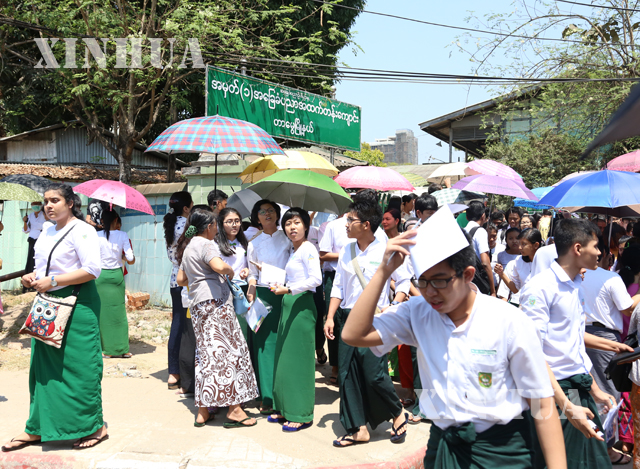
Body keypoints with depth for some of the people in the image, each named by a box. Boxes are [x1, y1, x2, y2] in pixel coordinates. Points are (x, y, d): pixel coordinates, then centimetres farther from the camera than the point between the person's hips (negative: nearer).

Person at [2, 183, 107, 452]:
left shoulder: (81, 231, -11)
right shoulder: (48, 231, 15)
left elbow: (93, 270, -20)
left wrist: (53, 281, -20)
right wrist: (33, 277, 4)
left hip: (76, 305, -8)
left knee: (78, 366, -2)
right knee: (43, 367, 9)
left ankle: (94, 427, 11)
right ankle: (36, 429, 18)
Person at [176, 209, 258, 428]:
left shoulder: (187, 247, 20)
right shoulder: (206, 244, -8)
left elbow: (181, 280, 26)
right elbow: (219, 266, -26)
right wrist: (230, 270, -7)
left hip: (197, 304, 9)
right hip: (215, 301, -9)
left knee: (206, 353, 10)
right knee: (230, 350, -4)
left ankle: (203, 411, 11)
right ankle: (234, 409, -4)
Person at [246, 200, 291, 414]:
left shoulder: (287, 237, 6)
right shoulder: (254, 244, 10)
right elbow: (253, 274, 12)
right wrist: (251, 290, -5)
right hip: (263, 296, 1)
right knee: (265, 344, -3)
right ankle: (268, 398, 2)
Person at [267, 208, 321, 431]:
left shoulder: (308, 249, -9)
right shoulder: (293, 251, 17)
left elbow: (316, 279, -21)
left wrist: (289, 289, -24)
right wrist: (280, 287, 11)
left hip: (302, 305, -9)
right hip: (288, 305, 9)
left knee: (298, 359, -6)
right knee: (284, 358, 12)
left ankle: (301, 415, 0)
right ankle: (285, 409, 21)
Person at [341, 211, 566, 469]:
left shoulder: (510, 322, -15)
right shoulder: (417, 312, -4)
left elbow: (542, 405, -11)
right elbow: (353, 334, -12)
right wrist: (384, 271, -16)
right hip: (442, 445, 4)